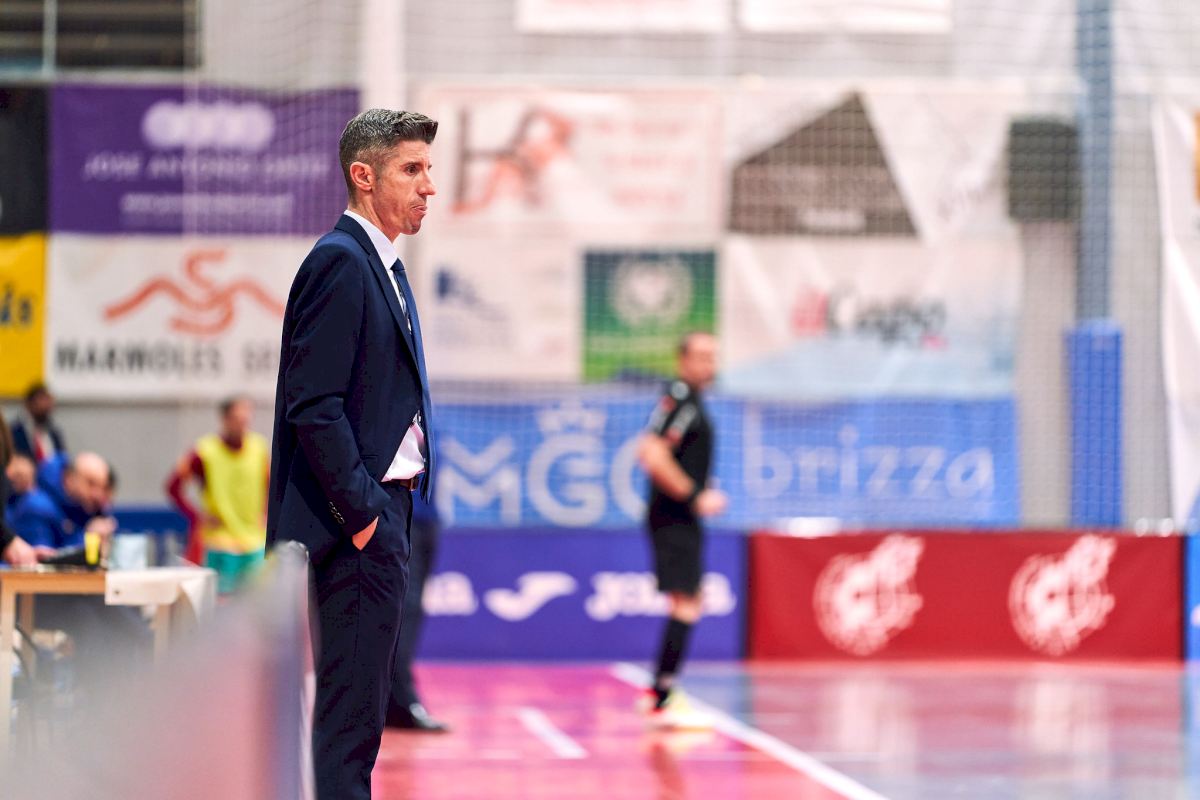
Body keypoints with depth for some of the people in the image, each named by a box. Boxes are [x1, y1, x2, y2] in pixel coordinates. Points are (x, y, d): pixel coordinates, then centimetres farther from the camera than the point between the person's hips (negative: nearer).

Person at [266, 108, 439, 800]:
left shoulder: (381, 266, 18)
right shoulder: (340, 261, -13)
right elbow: (314, 405, -20)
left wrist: (385, 509, 15)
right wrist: (360, 511, -19)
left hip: (381, 510, 10)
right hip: (358, 519, -10)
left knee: (361, 707, 13)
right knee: (351, 709, -10)